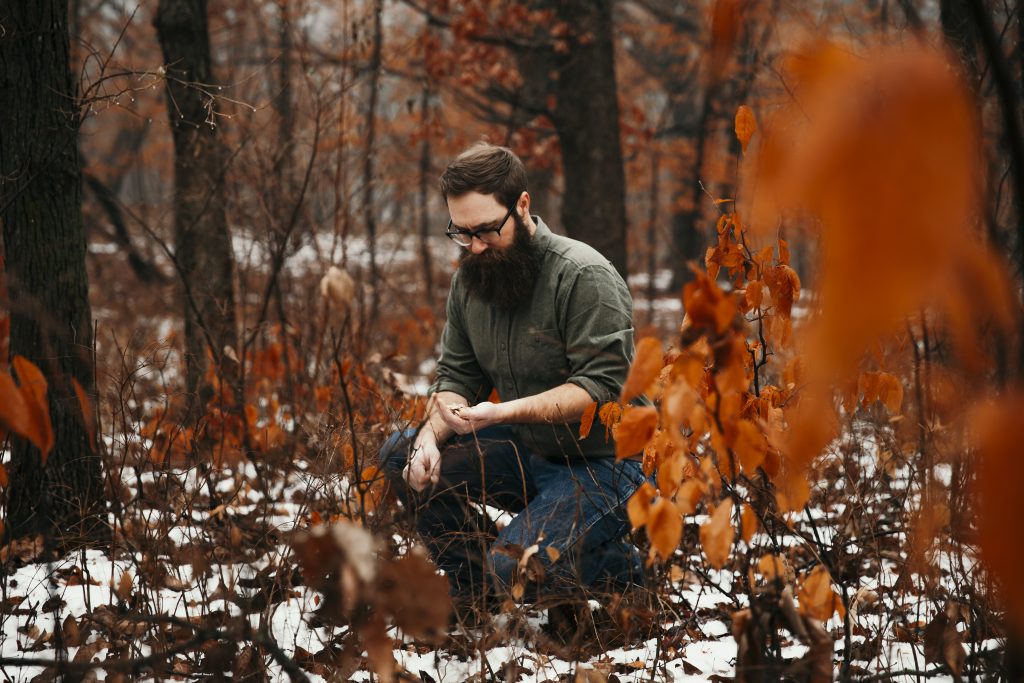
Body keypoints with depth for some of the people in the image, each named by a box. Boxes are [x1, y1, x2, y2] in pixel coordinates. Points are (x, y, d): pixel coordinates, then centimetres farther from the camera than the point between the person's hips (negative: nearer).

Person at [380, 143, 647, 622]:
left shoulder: (584, 276, -20)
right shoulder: (469, 278, 4)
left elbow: (601, 386, -25)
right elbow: (456, 376, 6)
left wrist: (504, 412, -34)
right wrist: (431, 436, -15)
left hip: (600, 462, -8)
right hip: (525, 453, 8)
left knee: (513, 570, -25)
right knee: (402, 455, -6)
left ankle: (621, 564, 4)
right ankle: (474, 586, 5)